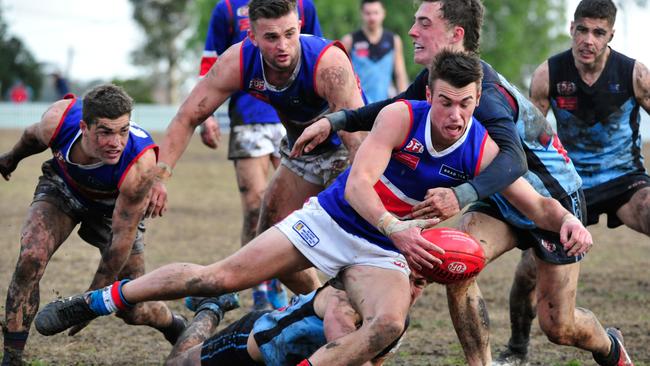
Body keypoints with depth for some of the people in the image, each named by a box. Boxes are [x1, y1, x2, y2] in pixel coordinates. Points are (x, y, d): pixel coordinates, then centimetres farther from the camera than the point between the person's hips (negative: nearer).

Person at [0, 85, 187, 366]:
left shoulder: (140, 165, -41)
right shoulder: (58, 119, -34)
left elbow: (122, 239, -31)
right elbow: (34, 136, -5)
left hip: (114, 208, -2)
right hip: (62, 188, 2)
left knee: (134, 310, -4)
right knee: (31, 257, -27)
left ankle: (175, 326, 32)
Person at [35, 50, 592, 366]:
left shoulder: (482, 151, -12)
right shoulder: (401, 116, -20)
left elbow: (536, 202, -9)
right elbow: (358, 181, -28)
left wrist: (566, 219, -32)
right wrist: (394, 226, -45)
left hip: (383, 251, 2)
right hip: (332, 217, -2)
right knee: (219, 277, -7)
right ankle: (94, 301, 9)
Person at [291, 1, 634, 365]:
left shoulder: (485, 92, -34)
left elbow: (512, 159, -48)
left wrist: (462, 196, -65)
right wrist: (333, 121, -6)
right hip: (504, 202, 7)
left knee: (558, 327, -1)